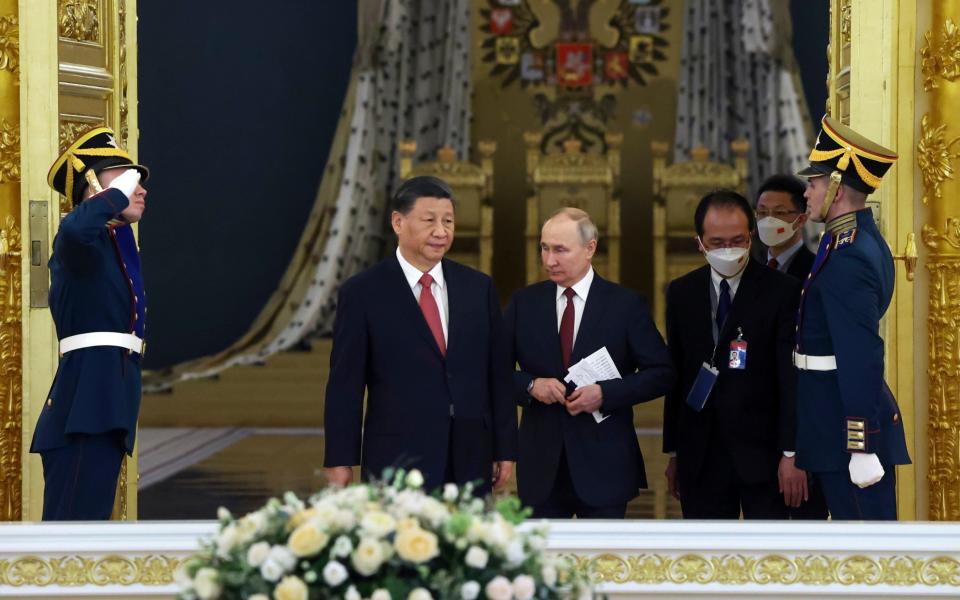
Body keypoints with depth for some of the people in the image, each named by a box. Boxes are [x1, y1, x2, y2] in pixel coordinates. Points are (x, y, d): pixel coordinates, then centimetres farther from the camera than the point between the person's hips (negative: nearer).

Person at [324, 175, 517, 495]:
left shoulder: (478, 288, 9)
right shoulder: (362, 293, -1)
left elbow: (497, 374, 10)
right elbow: (345, 384, -1)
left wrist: (505, 449, 7)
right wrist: (340, 461, -4)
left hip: (470, 462, 3)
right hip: (397, 462, -3)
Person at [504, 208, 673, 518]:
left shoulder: (625, 305, 0)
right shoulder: (524, 303, 7)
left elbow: (661, 374, -2)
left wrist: (605, 393, -15)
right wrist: (531, 385, -11)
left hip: (604, 468, -2)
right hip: (541, 467, 2)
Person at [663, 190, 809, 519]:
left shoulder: (783, 291, -5)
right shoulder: (682, 293, 9)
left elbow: (793, 379, -8)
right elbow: (675, 376, 12)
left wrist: (792, 453, -14)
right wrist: (673, 450, 11)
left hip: (761, 452, -4)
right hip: (701, 454, 4)